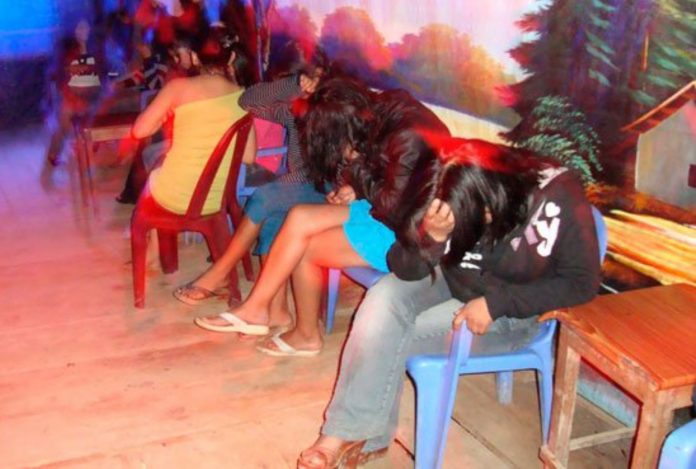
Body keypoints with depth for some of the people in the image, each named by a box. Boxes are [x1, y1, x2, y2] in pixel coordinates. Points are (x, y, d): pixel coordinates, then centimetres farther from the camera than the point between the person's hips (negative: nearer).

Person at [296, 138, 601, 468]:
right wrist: (432, 236, -37)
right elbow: (404, 270, -15)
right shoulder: (447, 198, -19)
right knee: (383, 297, -26)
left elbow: (582, 282, -18)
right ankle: (349, 431, -15)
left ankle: (355, 432, 3)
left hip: (512, 311, -3)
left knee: (389, 338, -20)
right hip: (451, 284, 4)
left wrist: (495, 303, -26)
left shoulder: (558, 197, -27)